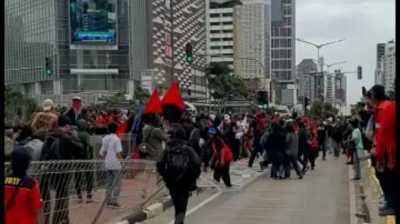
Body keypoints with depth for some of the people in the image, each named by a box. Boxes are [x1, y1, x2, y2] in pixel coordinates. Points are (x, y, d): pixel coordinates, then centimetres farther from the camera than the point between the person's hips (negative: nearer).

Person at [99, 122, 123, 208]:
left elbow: (102, 152, 7)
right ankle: (114, 201, -2)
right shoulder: (116, 139, -11)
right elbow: (118, 153, -16)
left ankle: (108, 201, 15)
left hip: (107, 164, 6)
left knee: (109, 183, 14)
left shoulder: (105, 139, 6)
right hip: (116, 164, -6)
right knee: (116, 184, 2)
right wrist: (121, 159, -4)